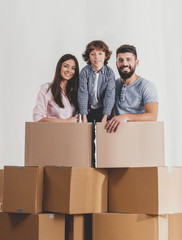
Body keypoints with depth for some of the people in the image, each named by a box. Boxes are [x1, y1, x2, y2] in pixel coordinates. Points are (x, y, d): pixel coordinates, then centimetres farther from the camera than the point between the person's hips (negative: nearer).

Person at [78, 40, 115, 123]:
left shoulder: (109, 72, -8)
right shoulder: (85, 71, -8)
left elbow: (109, 94, -13)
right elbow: (82, 93, -12)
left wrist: (105, 116, -22)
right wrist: (84, 116, -18)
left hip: (102, 109, 0)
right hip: (88, 109, 0)